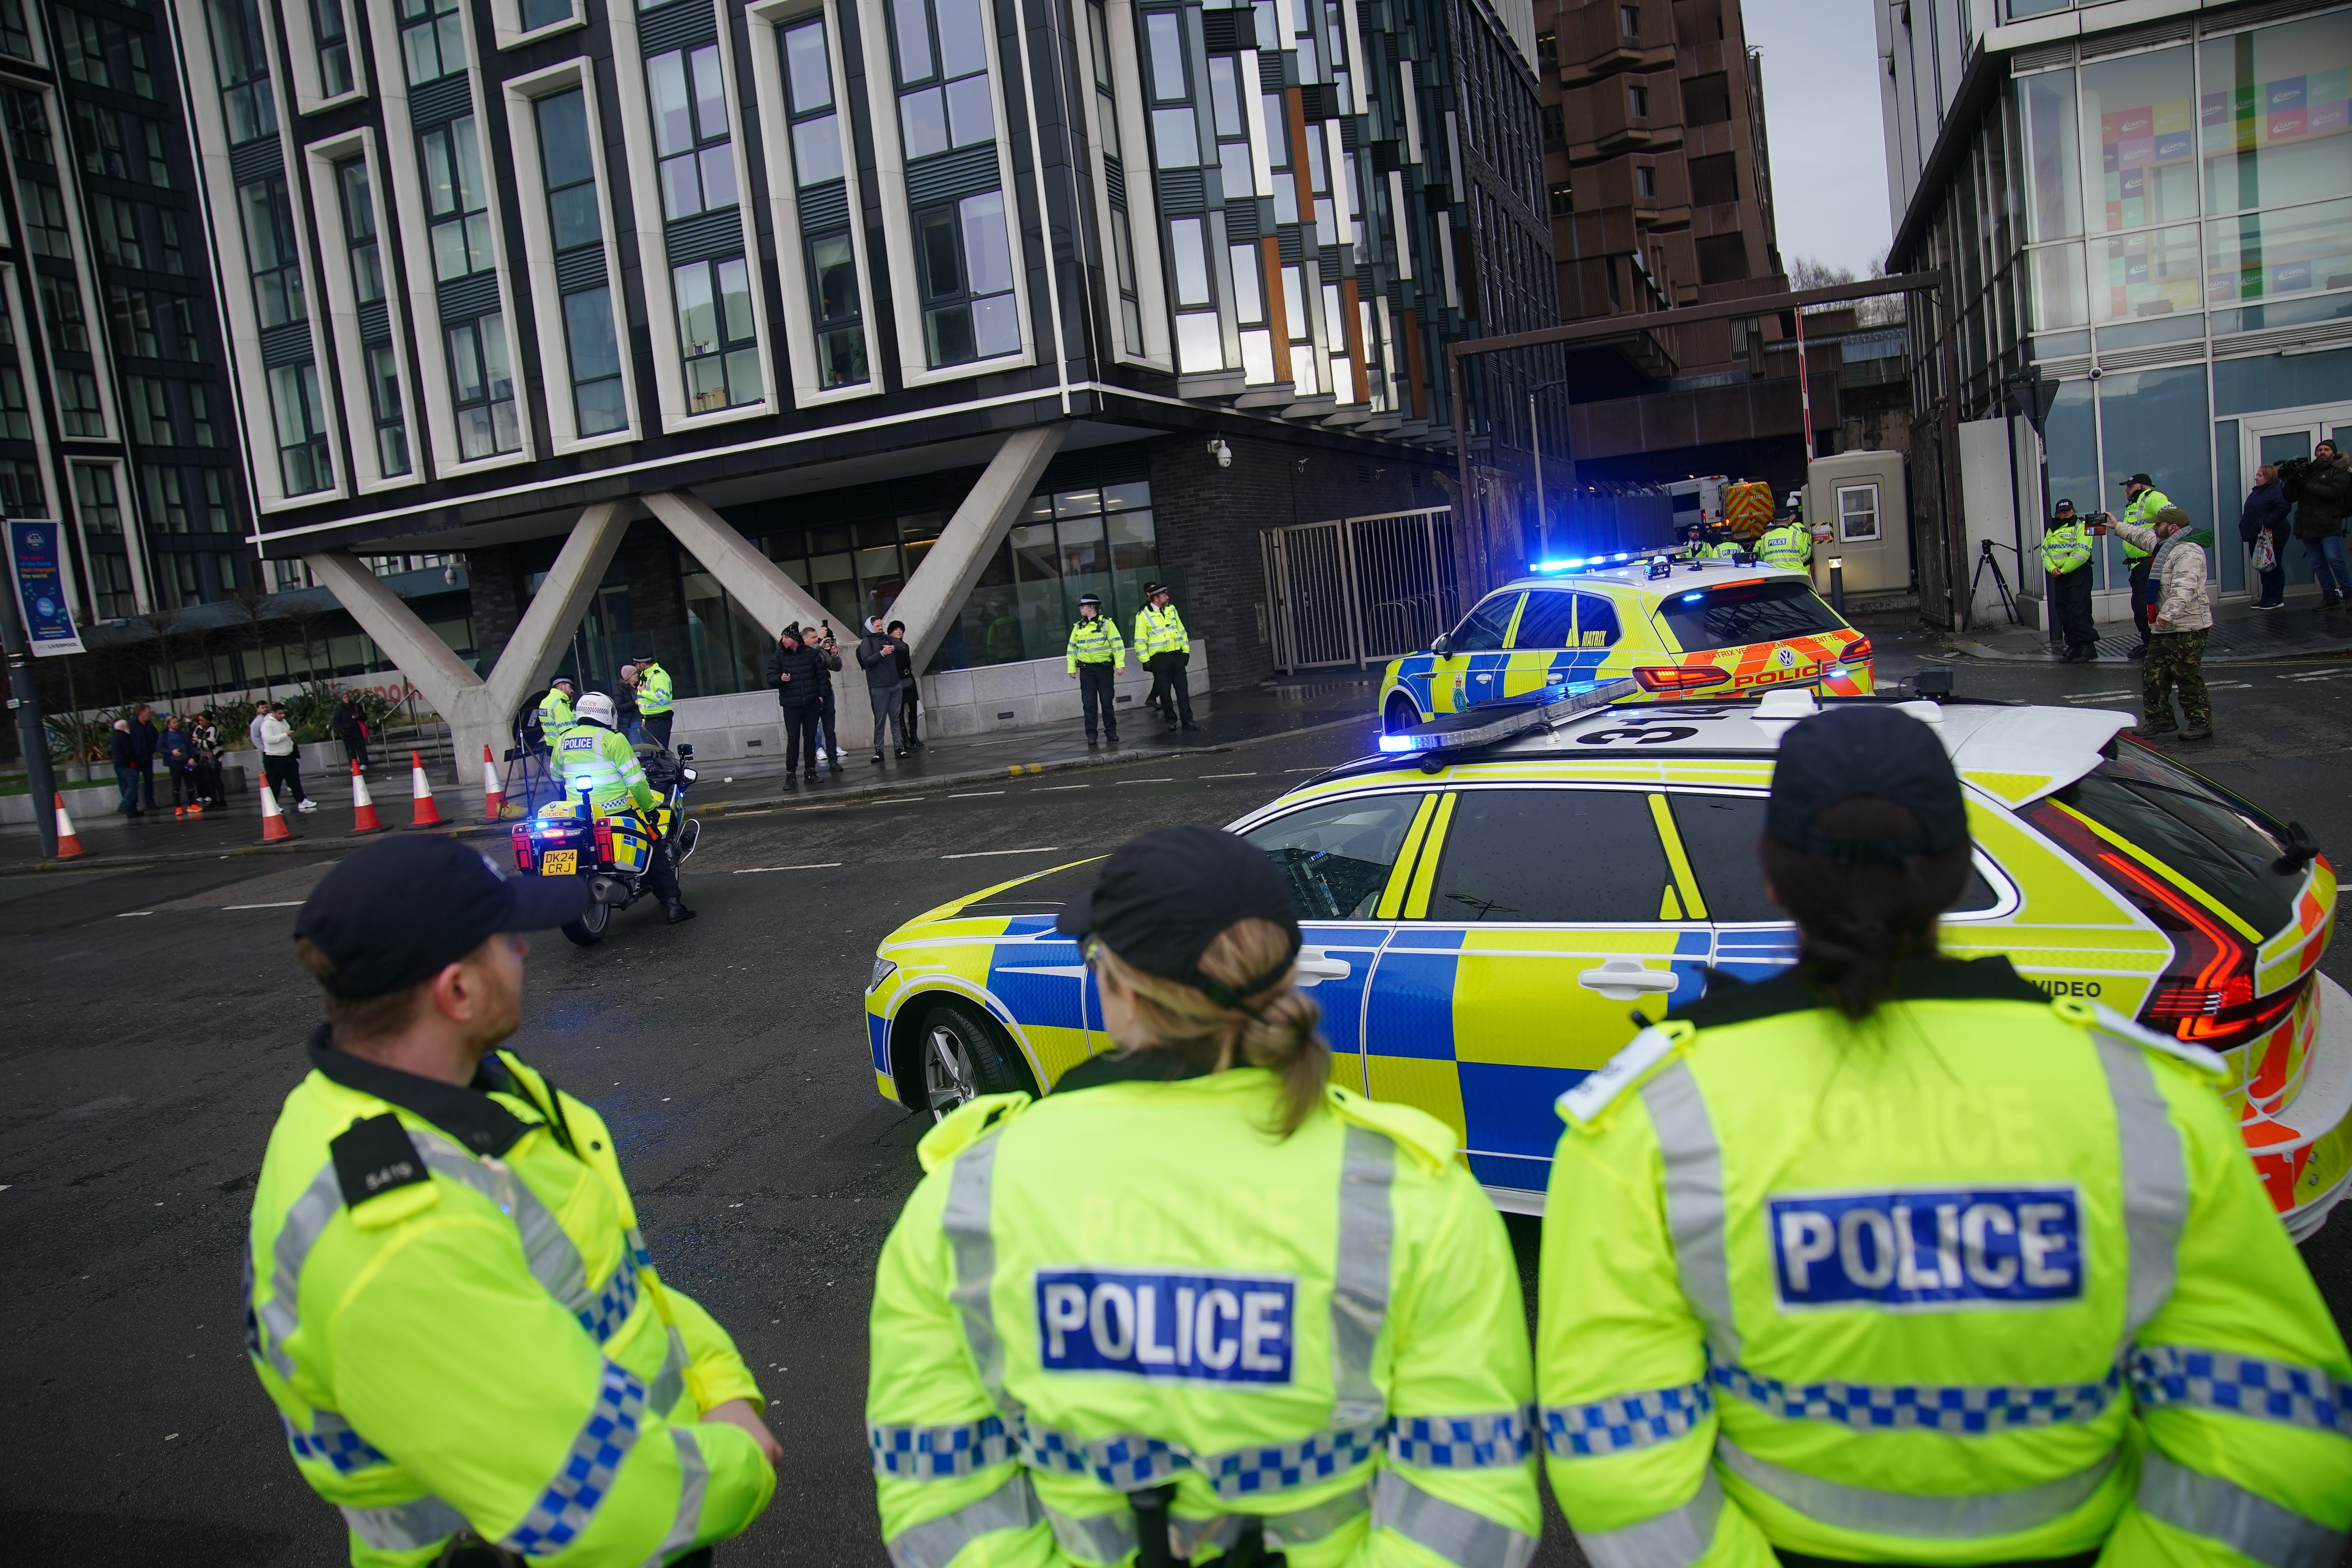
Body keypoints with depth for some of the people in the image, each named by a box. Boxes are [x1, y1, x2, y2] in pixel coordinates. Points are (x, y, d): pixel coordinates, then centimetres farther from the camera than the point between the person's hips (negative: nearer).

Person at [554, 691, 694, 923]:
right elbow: (635, 780, -9)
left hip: (578, 815, 5)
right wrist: (649, 807, 1)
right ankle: (673, 903, -3)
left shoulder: (563, 740, 10)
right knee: (657, 849, 5)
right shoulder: (612, 739, -7)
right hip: (616, 811, -5)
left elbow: (557, 777, 23)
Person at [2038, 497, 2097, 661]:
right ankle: (2073, 646, 15)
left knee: (2078, 612, -13)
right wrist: (2052, 568, -4)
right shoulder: (2052, 530, 18)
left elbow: (2082, 553, -15)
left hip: (2078, 574, -7)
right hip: (2059, 577, 7)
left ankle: (2088, 647, -10)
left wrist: (2064, 570, -14)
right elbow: (2045, 552, 14)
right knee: (2064, 614, 8)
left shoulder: (2080, 526, -4)